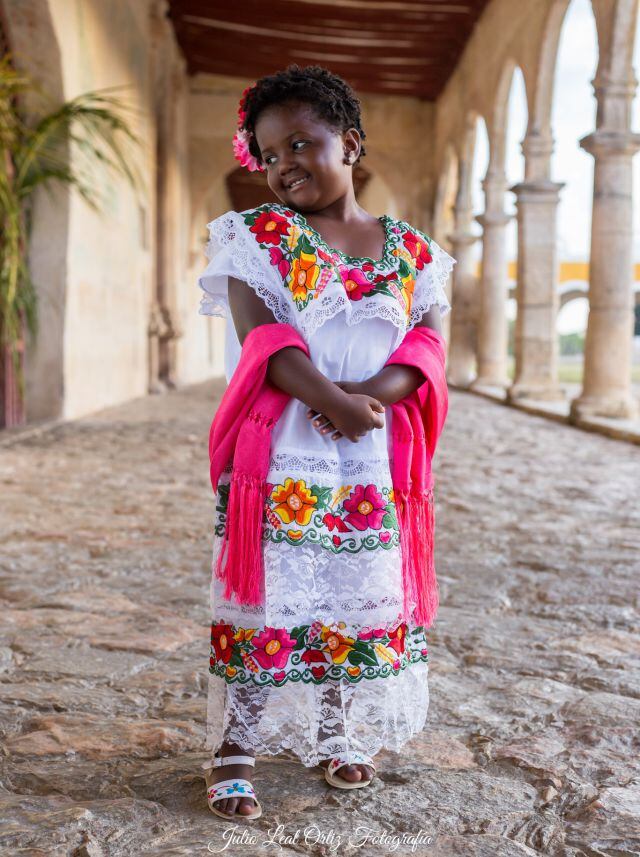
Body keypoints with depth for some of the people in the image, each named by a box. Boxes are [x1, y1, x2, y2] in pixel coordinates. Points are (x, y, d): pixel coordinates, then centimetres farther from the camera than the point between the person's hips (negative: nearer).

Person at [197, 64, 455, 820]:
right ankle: (236, 746, 10)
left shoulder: (408, 250, 8)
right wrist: (336, 402, -21)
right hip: (276, 452, -3)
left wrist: (375, 393, -18)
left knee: (354, 593, 10)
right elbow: (262, 336, -11)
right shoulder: (259, 235, 1)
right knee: (265, 592, -3)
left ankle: (334, 734, 29)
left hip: (369, 456, 3)